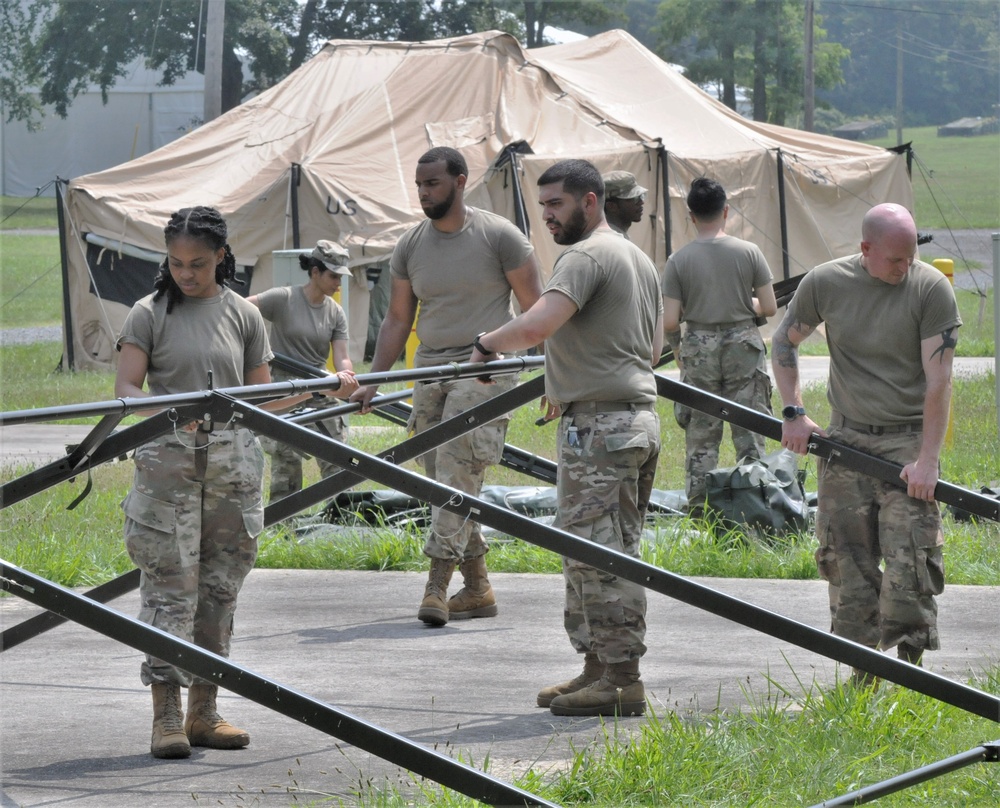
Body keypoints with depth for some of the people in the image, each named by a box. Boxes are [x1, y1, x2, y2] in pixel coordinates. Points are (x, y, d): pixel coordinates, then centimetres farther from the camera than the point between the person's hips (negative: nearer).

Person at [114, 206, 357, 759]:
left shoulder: (242, 315, 10)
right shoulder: (150, 315, 1)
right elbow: (125, 390, -6)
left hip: (233, 462, 3)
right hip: (168, 463, -3)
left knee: (219, 589, 6)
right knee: (168, 585, -7)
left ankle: (203, 713, 14)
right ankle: (166, 717, -7)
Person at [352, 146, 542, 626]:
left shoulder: (499, 236, -4)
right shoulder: (410, 246, 10)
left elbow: (535, 310, 0)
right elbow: (398, 320, 15)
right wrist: (373, 381, 7)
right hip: (430, 369, 6)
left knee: (457, 467, -18)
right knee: (443, 480, 5)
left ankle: (437, 583, -24)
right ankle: (477, 588, 13)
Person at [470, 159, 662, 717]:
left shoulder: (586, 257, -12)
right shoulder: (639, 258, 21)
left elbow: (536, 326, -26)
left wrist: (486, 344, -7)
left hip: (599, 426, -10)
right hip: (640, 415, 10)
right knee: (615, 554, 13)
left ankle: (619, 679, -9)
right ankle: (601, 668, 18)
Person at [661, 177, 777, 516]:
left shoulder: (679, 260, -5)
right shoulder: (749, 252, -5)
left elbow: (670, 322, -7)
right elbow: (769, 308, -3)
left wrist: (677, 351, 12)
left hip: (699, 348, 0)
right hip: (743, 344, 0)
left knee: (701, 436, 6)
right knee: (750, 431, 6)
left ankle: (698, 508, 6)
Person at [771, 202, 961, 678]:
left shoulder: (931, 289, -9)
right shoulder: (825, 283, -1)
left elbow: (938, 380, -11)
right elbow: (784, 342, 16)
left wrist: (927, 459, -15)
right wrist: (794, 413, 6)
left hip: (908, 441, -3)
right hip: (845, 440, 3)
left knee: (909, 558, -11)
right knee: (847, 559, 2)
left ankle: (910, 664, -1)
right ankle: (863, 669, 11)